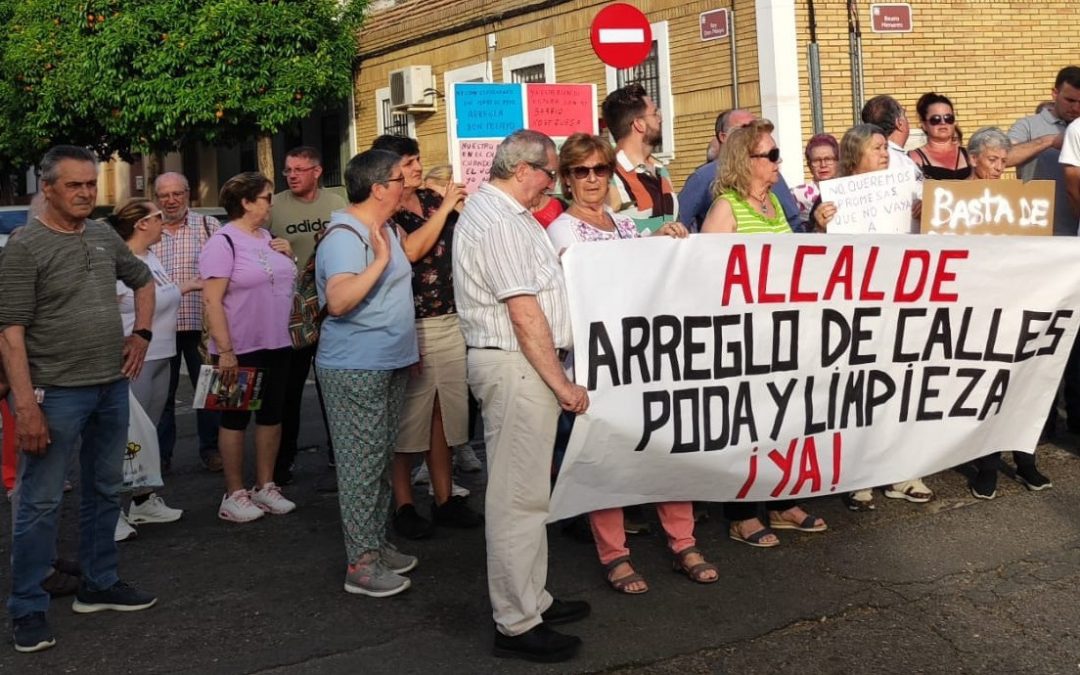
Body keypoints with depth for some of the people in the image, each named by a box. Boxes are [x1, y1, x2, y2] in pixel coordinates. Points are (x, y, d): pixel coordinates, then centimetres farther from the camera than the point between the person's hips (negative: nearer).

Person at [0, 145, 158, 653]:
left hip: (112, 387, 7)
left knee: (105, 491, 17)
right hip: (57, 394, -7)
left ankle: (99, 585, 32)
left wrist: (142, 333, 11)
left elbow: (144, 281, 26)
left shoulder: (105, 237, 7)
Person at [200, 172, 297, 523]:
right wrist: (225, 351, -21)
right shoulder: (224, 242, -13)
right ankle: (234, 494, 14)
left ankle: (265, 486, 24)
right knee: (236, 418, 4)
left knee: (272, 415, 12)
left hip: (277, 345, 7)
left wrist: (289, 256, 1)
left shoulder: (268, 238, 9)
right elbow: (212, 300, -17)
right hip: (242, 349, -7)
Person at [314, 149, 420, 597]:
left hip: (390, 365, 10)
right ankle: (360, 565, 4)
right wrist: (380, 260, -33)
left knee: (381, 461, 17)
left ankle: (377, 545, 29)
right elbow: (339, 301, -32)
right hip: (355, 371, -10)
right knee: (361, 465, -4)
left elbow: (412, 250, 31)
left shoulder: (385, 229, 12)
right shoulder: (344, 237, -20)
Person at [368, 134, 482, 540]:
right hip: (409, 329, -6)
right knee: (408, 419, 2)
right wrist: (444, 209, -14)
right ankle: (404, 506, 12)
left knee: (444, 415, 12)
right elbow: (410, 250, -21)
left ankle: (445, 499, 22)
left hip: (450, 323, 6)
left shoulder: (435, 202, 12)